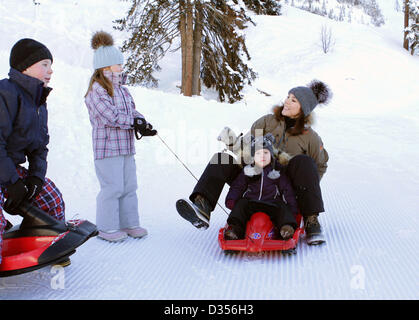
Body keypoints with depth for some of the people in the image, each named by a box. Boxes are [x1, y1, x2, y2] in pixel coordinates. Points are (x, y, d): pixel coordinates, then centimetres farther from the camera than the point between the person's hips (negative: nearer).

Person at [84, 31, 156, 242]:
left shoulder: (121, 89, 16)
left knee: (129, 186, 12)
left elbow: (132, 111, 15)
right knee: (112, 187, -6)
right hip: (107, 146, -9)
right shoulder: (96, 91, -12)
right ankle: (106, 228, 6)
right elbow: (111, 117, -20)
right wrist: (135, 123, -14)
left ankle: (128, 223, 23)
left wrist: (142, 125, -5)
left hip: (126, 145, 9)